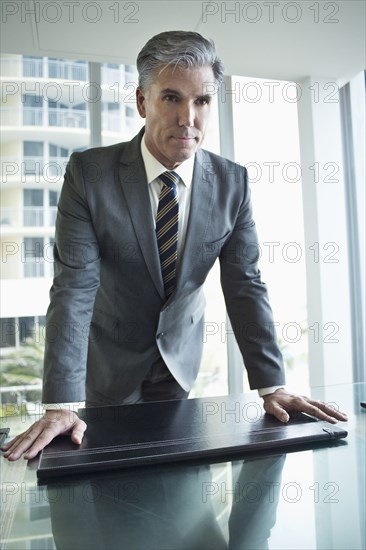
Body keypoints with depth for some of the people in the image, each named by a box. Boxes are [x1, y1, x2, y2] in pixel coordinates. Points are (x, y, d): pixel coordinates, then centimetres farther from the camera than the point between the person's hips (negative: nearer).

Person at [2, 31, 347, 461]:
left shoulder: (232, 182, -12)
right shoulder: (89, 173, -19)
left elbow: (245, 285, -10)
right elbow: (74, 287, -24)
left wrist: (270, 385, -14)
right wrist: (61, 404, -29)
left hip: (180, 359, 3)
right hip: (109, 359, -2)